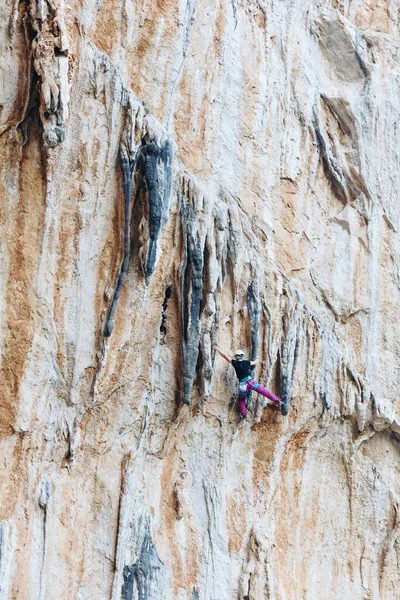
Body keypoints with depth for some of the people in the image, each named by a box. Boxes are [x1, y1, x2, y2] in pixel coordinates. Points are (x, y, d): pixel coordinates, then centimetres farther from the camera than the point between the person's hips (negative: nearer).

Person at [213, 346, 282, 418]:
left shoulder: (235, 363, -1)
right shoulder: (246, 362, 5)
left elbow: (224, 356, 1)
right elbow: (255, 362, 24)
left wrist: (217, 349, 12)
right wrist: (256, 360, 49)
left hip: (243, 385, -1)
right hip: (251, 382, 1)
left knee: (241, 400, 20)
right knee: (263, 391, 12)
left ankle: (244, 414, 9)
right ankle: (277, 400, 13)